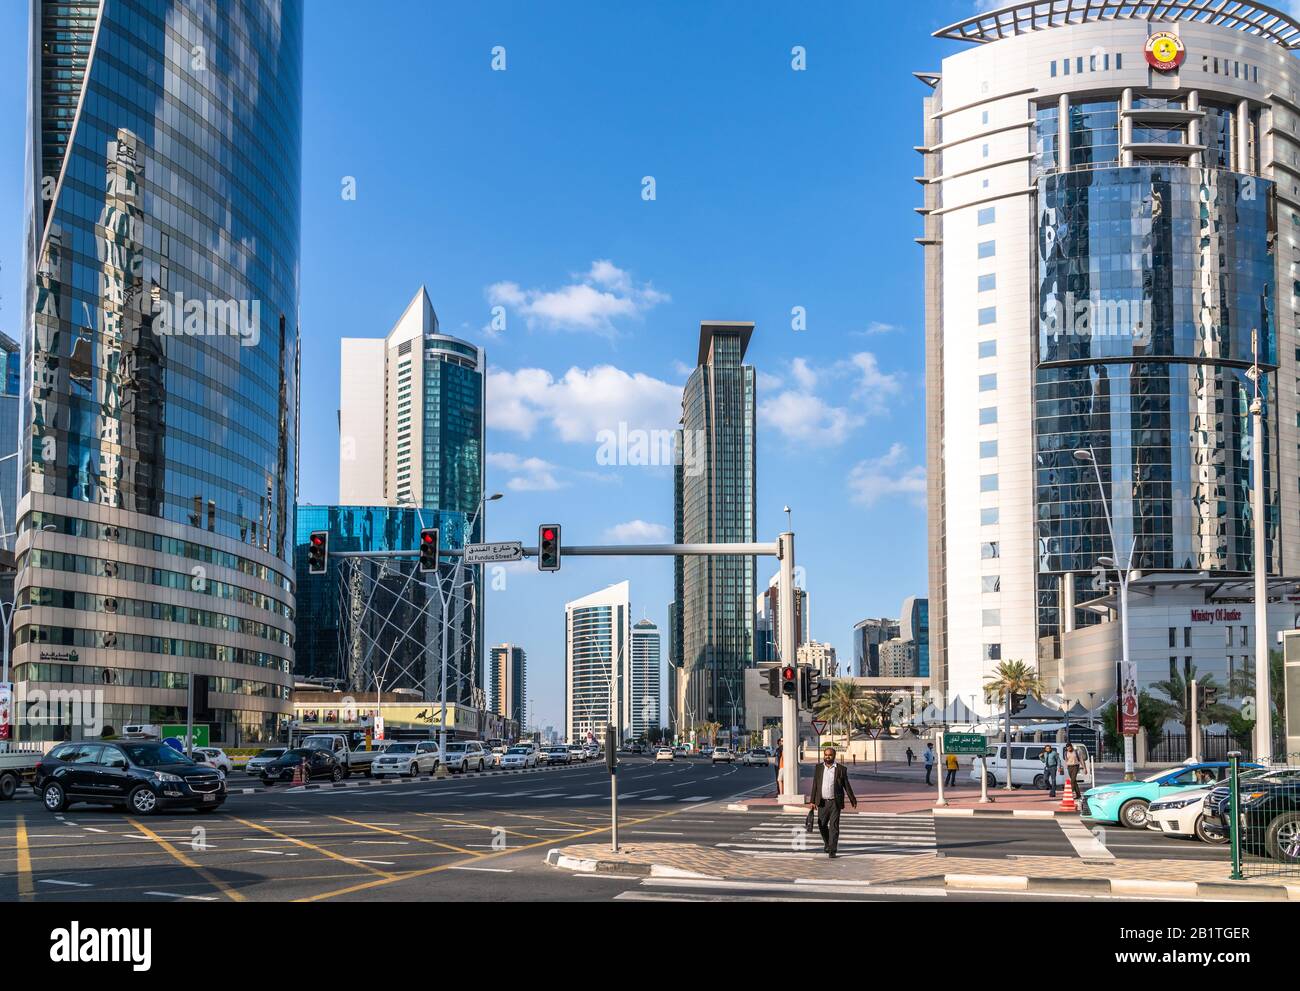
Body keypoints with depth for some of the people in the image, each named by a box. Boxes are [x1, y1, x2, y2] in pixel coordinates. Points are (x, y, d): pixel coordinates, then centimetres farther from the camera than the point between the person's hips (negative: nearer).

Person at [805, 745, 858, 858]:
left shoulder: (841, 769, -2)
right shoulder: (818, 768, 5)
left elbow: (847, 786, 4)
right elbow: (815, 785, 7)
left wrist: (853, 800, 6)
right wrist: (812, 801, 2)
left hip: (835, 802, -3)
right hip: (822, 802, 3)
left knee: (834, 826, -6)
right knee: (822, 825, 11)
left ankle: (832, 850, -3)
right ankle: (827, 844, 35)